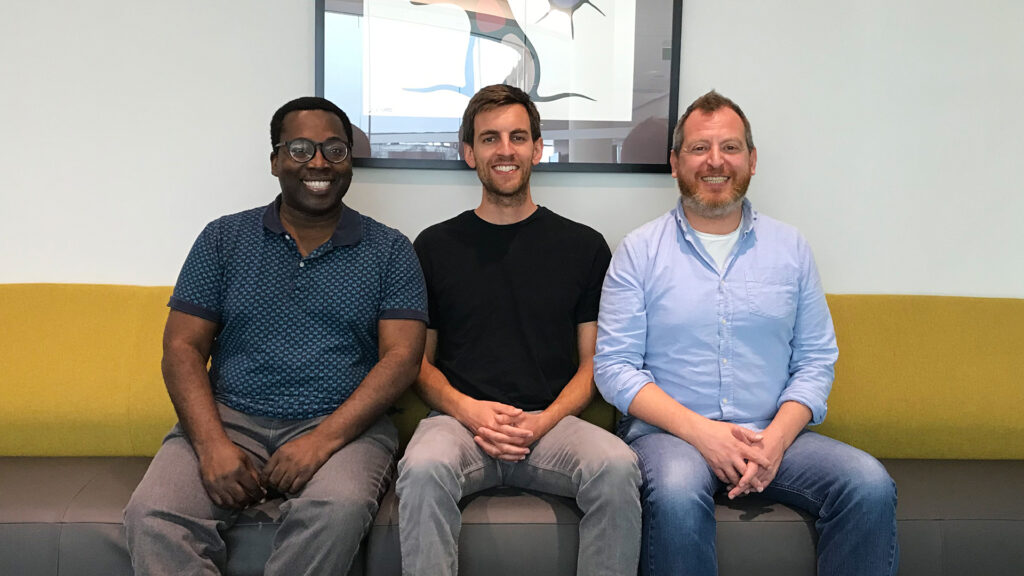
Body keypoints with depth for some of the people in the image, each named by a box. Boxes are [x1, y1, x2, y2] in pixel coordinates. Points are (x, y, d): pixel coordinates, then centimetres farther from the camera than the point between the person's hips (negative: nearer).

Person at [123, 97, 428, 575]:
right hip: (230, 418, 1)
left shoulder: (390, 251, 7)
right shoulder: (224, 239, 11)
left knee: (338, 509, -33)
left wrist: (324, 438, -17)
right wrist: (212, 444, -12)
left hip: (341, 425, -1)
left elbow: (401, 356, -2)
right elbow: (183, 347, 6)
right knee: (152, 516, -26)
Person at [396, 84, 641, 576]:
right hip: (459, 419, 0)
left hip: (552, 423, 1)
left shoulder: (584, 246, 10)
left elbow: (593, 363, 9)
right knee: (423, 468, -34)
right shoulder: (435, 246, 11)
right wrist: (467, 408, -8)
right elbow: (419, 360, 12)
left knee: (617, 467, -30)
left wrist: (545, 420, -9)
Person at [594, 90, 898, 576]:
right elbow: (614, 367, -3)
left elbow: (816, 360, 9)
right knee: (676, 493, -35)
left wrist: (775, 438, -10)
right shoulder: (639, 250, 2)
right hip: (669, 431, -2)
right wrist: (701, 431, -15)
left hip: (772, 435, 3)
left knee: (870, 485, -22)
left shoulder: (790, 248, 11)